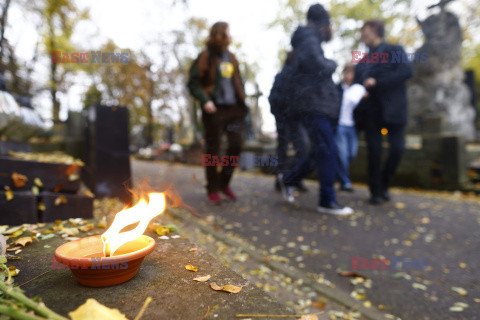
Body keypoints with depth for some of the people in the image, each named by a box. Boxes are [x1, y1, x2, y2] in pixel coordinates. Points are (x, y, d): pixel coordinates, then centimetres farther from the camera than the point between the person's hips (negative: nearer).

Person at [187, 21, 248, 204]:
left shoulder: (231, 57, 17)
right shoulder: (206, 56, 0)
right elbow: (193, 82, -5)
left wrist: (242, 100, 10)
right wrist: (204, 100, -18)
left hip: (234, 108, 5)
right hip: (215, 109, -5)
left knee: (237, 144, -2)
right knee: (212, 150, 1)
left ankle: (224, 183, 16)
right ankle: (212, 189, 14)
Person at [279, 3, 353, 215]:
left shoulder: (310, 42, 26)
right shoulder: (309, 42, -7)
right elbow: (321, 68, -21)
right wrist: (332, 64, -1)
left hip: (323, 108, 10)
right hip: (313, 107, -10)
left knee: (320, 152, 13)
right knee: (327, 152, -11)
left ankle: (289, 180, 25)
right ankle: (327, 201, -4)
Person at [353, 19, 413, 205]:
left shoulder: (395, 51, 6)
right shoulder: (362, 61, 18)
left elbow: (406, 71, -10)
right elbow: (356, 85, 17)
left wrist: (377, 82, -15)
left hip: (392, 110, -3)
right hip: (371, 112, 3)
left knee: (397, 148, -8)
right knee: (374, 152, 0)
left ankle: (384, 185, 15)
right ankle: (376, 192, 10)